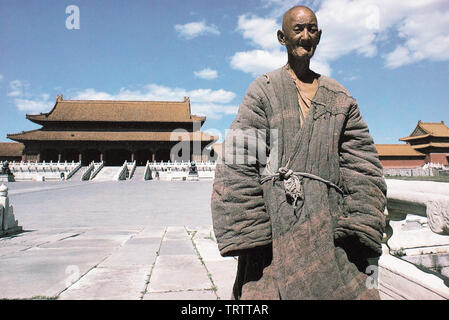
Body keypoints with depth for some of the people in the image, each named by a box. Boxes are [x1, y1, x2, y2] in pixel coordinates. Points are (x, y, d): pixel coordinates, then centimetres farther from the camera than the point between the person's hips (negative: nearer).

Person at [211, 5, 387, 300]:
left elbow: (361, 167, 10)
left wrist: (360, 230, 0)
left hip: (329, 229, 3)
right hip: (275, 226, -2)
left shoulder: (340, 98, 15)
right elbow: (239, 163, -3)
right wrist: (247, 232, -11)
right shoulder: (264, 90, 5)